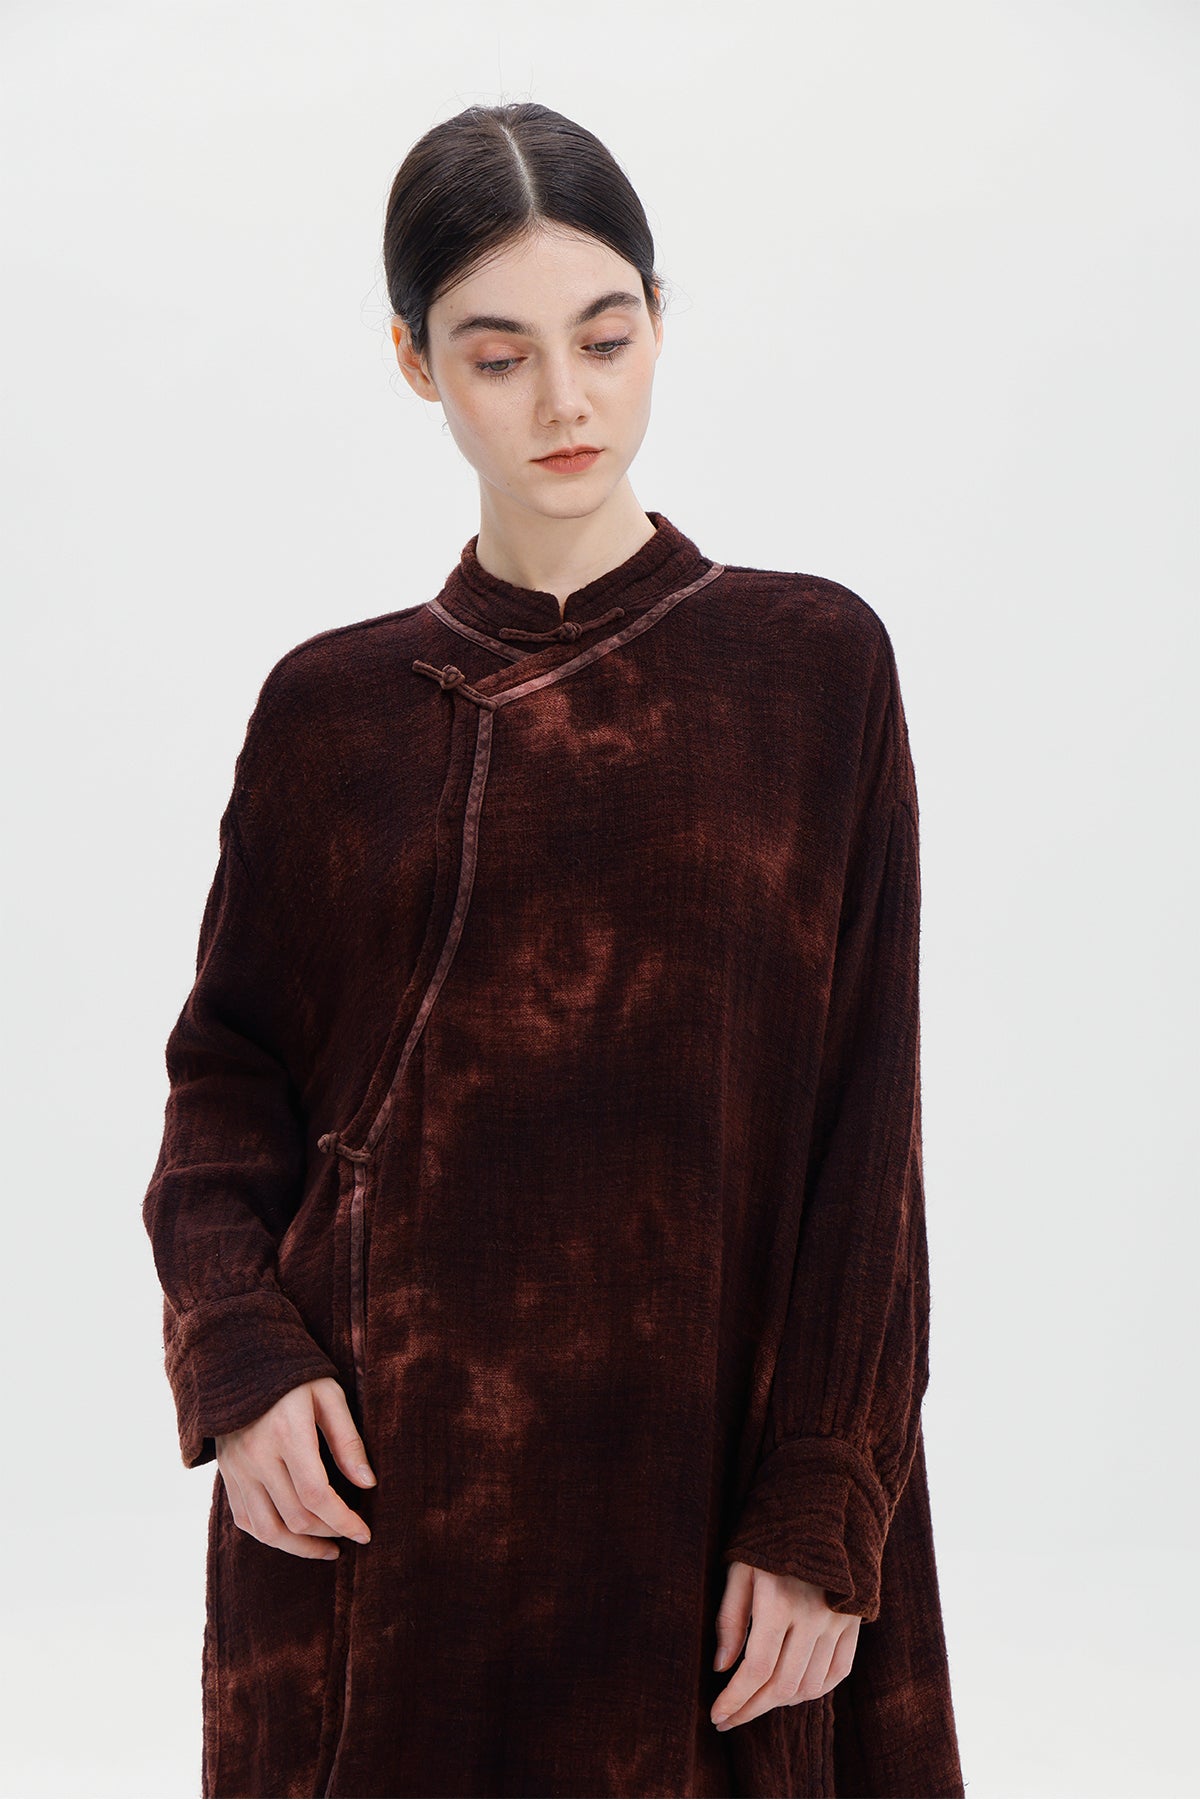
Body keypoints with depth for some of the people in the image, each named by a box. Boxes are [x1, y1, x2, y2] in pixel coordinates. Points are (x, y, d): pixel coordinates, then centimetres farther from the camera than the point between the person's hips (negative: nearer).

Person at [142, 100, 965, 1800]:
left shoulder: (811, 662, -2)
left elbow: (859, 1120, -4)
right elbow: (230, 1068, 8)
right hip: (373, 1474, 2)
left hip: (681, 1458, -1)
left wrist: (824, 1514, -9)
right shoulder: (328, 706, 4)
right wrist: (237, 1355, -9)